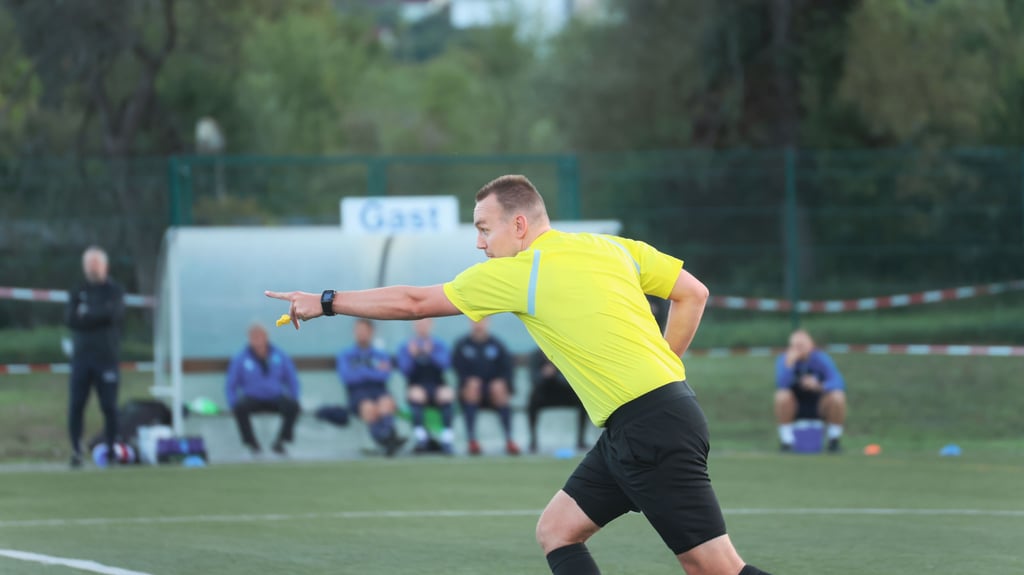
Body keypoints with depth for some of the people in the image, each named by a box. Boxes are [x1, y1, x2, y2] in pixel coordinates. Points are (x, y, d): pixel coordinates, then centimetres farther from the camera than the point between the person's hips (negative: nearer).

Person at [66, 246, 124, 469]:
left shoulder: (114, 290, 7)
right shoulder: (77, 293, 15)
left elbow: (115, 313, -12)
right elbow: (71, 320, -1)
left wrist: (87, 313, -4)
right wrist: (100, 316, -8)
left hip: (107, 357, -2)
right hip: (82, 357, 2)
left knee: (109, 407, -6)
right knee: (75, 406, -6)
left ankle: (111, 449, 1)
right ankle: (76, 451, -1)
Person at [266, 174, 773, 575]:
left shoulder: (517, 274, -6)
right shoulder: (613, 248, 12)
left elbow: (412, 303, 1)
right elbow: (693, 294, 16)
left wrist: (325, 302, 11)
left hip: (651, 429, -9)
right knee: (556, 530, 12)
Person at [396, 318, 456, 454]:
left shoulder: (439, 345, 9)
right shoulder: (405, 348, 7)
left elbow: (444, 364, -8)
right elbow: (405, 370, -4)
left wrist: (430, 353, -24)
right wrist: (412, 355, -20)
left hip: (437, 388, 1)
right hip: (417, 388, -1)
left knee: (446, 394, -34)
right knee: (416, 395, -37)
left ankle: (447, 440, -34)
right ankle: (421, 438, -38)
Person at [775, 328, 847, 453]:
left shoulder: (822, 359, -15)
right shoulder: (784, 360, -13)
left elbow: (838, 383, -26)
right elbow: (781, 385, -29)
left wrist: (819, 386, -45)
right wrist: (789, 363, -40)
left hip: (819, 406, 0)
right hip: (795, 408, 0)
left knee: (837, 397, -30)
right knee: (782, 396, -32)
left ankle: (834, 439, -8)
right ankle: (786, 439, -15)